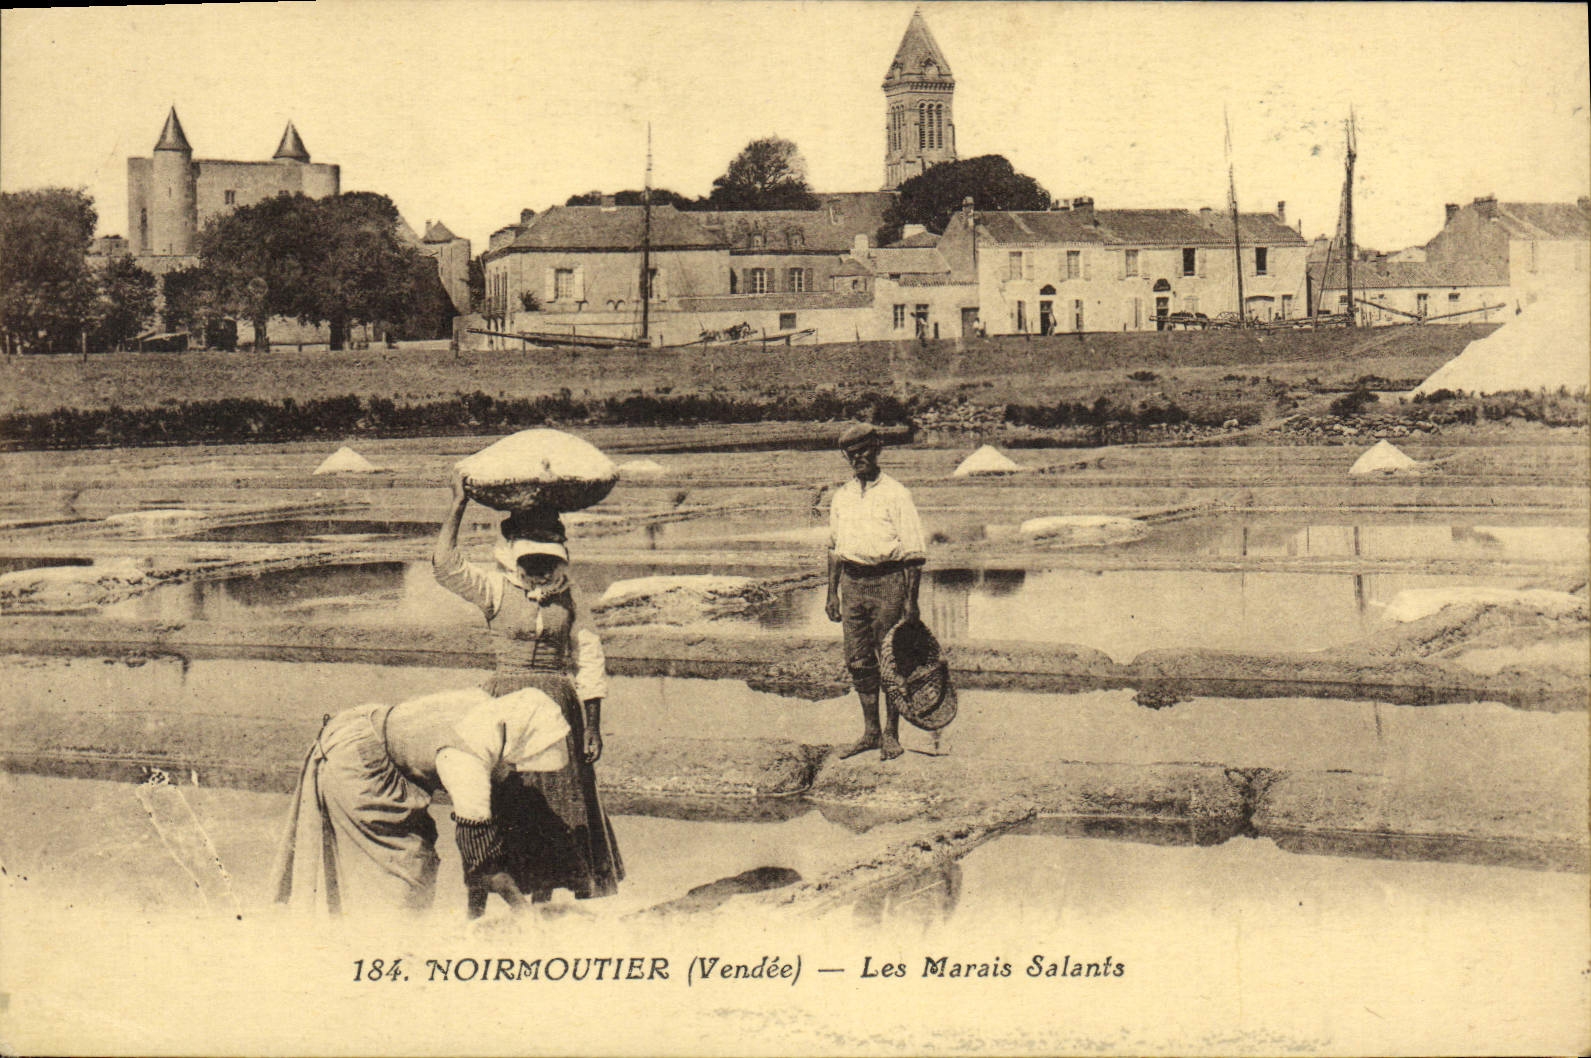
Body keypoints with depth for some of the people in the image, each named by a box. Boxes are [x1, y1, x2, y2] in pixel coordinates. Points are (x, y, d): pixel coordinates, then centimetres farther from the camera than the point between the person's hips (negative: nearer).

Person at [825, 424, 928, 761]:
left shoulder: (895, 494, -5)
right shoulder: (842, 496, 13)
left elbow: (913, 551, -7)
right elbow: (834, 546, 19)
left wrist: (911, 599, -12)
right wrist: (832, 592, 12)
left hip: (888, 580, -5)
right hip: (852, 581, 5)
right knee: (858, 661, 6)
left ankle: (892, 735, 9)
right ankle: (871, 731, 16)